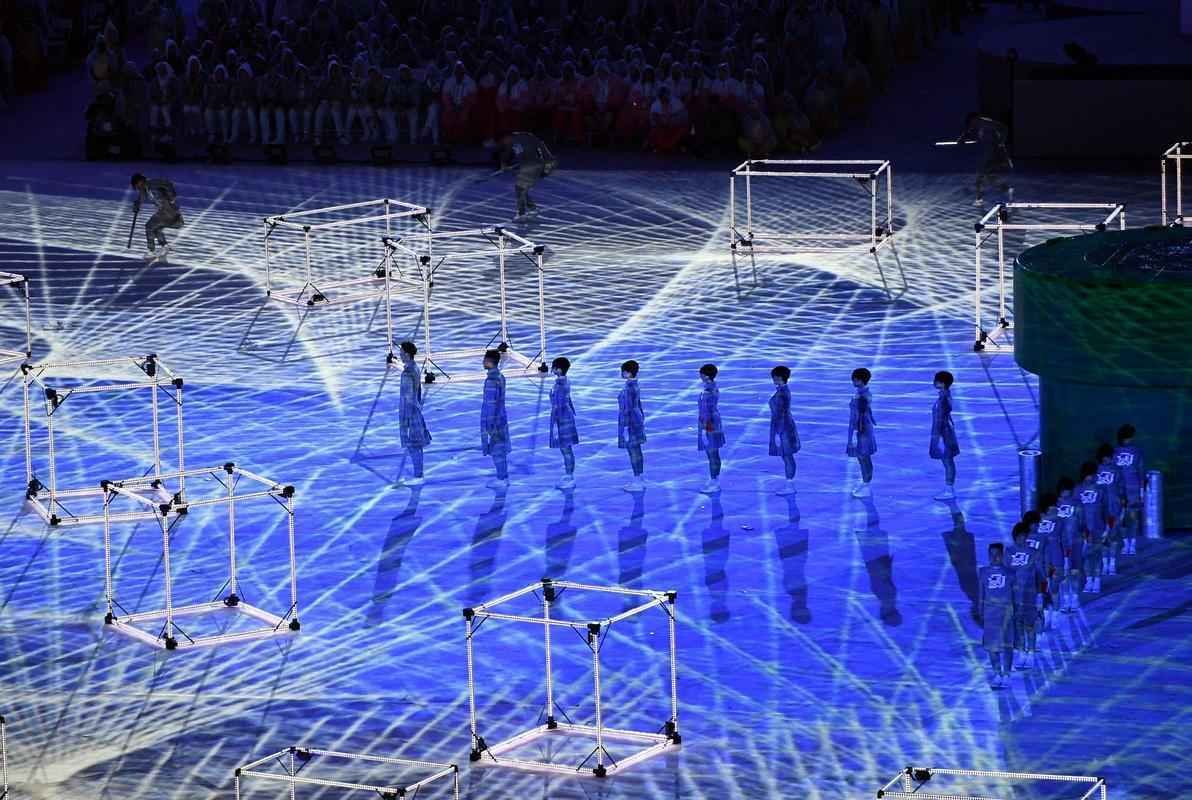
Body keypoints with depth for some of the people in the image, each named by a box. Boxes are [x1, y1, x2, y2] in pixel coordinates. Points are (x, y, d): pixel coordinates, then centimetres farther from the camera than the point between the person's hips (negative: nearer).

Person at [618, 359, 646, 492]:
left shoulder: (628, 388, -21)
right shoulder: (635, 386, 10)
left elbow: (627, 409, -22)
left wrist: (625, 427, -20)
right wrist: (642, 421, 23)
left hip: (629, 422, -10)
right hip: (637, 421, 10)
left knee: (633, 452, -4)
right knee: (637, 451, 15)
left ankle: (638, 483, 0)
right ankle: (641, 479, 20)